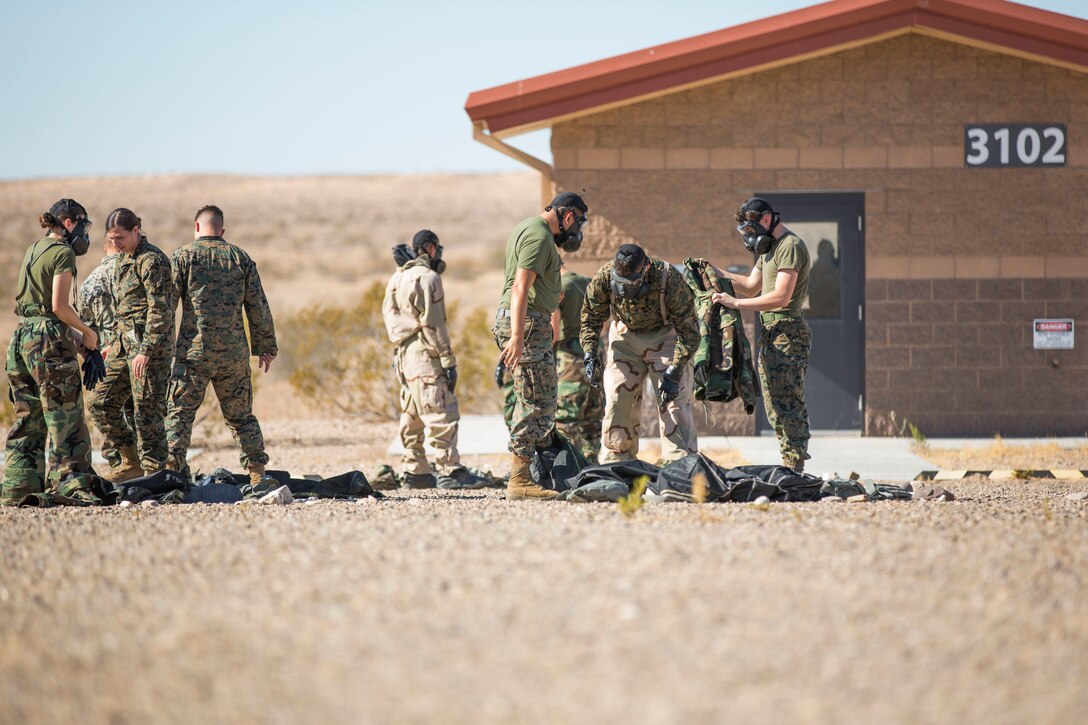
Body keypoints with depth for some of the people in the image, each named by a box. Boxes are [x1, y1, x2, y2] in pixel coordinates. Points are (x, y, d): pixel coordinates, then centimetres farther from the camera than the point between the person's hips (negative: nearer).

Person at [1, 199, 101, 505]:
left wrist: (73, 333, 17)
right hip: (49, 339, -8)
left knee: (28, 418, 11)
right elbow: (59, 306, -16)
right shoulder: (62, 253, -8)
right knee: (64, 419, -5)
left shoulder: (33, 251, 17)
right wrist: (86, 332, -1)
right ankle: (67, 484, -9)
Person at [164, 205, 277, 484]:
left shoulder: (183, 256, 0)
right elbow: (258, 307, 9)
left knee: (180, 412, 1)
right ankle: (258, 473, 9)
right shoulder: (240, 257, 8)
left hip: (194, 350, -3)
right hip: (234, 352, 3)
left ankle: (171, 466, -14)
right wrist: (266, 347, 18)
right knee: (241, 416, 13)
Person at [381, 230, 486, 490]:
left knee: (412, 416, 13)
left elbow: (389, 316, 17)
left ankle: (414, 471, 15)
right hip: (423, 354, -9)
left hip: (402, 355, 9)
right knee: (442, 414, -11)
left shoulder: (396, 279, 16)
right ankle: (450, 471, -16)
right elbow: (433, 324, -16)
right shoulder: (428, 278, -11)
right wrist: (448, 361, -15)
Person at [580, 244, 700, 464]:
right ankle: (615, 463, 8)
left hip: (664, 335, -3)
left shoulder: (669, 279, -32)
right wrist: (590, 353, -14)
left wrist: (674, 373, -27)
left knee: (674, 401, -12)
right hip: (625, 336, 3)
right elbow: (591, 315, -4)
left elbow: (689, 330, -24)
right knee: (617, 402, -2)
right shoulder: (605, 277, -24)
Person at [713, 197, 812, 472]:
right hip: (770, 333, 10)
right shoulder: (769, 248, 20)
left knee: (787, 403, -11)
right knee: (775, 406, 10)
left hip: (787, 332, -10)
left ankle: (795, 468, -12)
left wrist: (735, 302, -21)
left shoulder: (790, 247, -13)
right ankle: (789, 467, 12)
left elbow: (780, 296, -21)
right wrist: (715, 272, 19)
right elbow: (751, 287, 28)